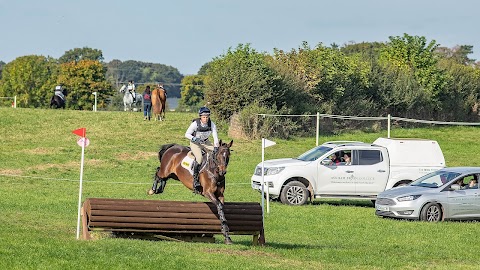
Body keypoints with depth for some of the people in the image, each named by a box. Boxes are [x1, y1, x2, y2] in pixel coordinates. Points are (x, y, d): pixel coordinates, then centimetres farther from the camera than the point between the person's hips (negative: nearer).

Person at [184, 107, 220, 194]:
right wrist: (194, 138, -33)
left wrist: (216, 147, -26)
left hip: (206, 142, 5)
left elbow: (215, 137, -13)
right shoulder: (195, 124, -23)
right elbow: (187, 134, -16)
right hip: (195, 143, -5)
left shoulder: (212, 124, -14)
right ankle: (195, 178, -19)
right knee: (199, 158, -28)